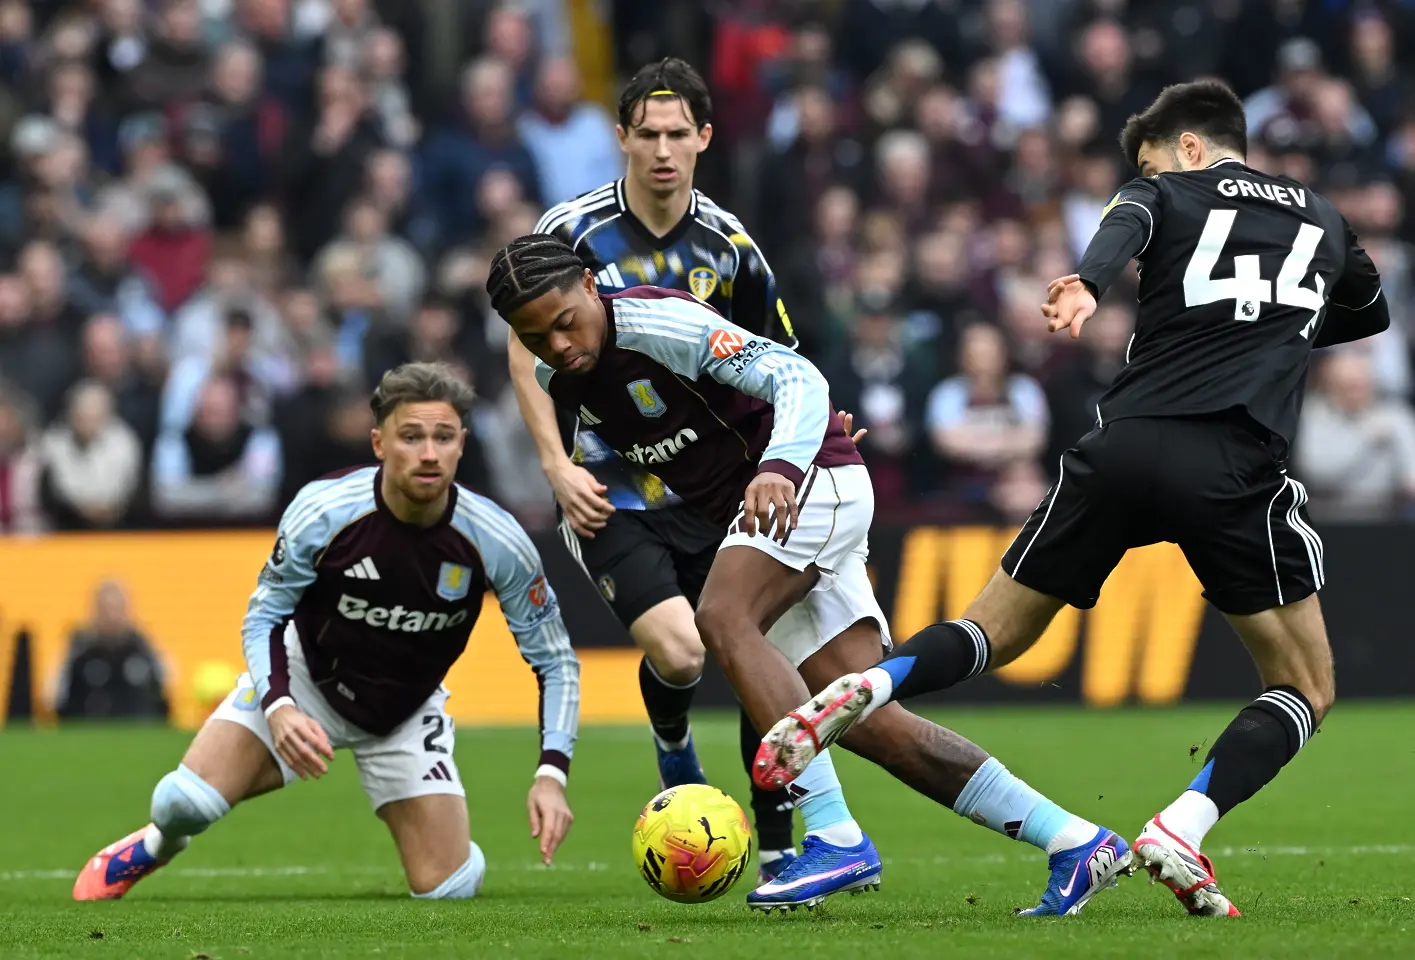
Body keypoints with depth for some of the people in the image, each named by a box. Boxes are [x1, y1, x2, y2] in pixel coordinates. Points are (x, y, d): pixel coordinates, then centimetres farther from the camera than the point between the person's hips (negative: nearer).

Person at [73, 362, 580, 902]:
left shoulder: (496, 542, -24)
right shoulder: (322, 511, -27)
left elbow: (555, 661, -12)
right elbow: (263, 618, -12)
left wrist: (551, 775, -25)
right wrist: (278, 709, -31)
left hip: (405, 711, 1)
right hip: (304, 679, -1)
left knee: (448, 891, -11)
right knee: (185, 802, -22)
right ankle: (156, 845, 18)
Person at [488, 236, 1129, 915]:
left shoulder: (661, 323, -20)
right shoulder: (554, 380, 4)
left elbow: (797, 377, -27)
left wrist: (780, 466, -42)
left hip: (811, 478, -8)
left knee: (725, 618, -31)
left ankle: (836, 838, -34)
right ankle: (1076, 843, 0)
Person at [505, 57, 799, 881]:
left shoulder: (729, 244, 3)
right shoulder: (573, 231, -5)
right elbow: (526, 348, 1)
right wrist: (558, 466, -8)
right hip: (610, 493, -3)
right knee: (678, 651, -21)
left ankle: (779, 851, 3)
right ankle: (674, 754, 14)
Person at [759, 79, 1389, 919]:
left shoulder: (1167, 193, 15)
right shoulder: (1322, 219, 24)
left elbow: (1125, 225, -11)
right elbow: (1370, 313, 45)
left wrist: (1088, 284, -32)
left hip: (1125, 447, 0)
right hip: (1238, 468, 0)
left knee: (993, 633, 15)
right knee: (1306, 691, 13)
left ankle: (864, 690, -16)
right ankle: (1182, 829, -10)